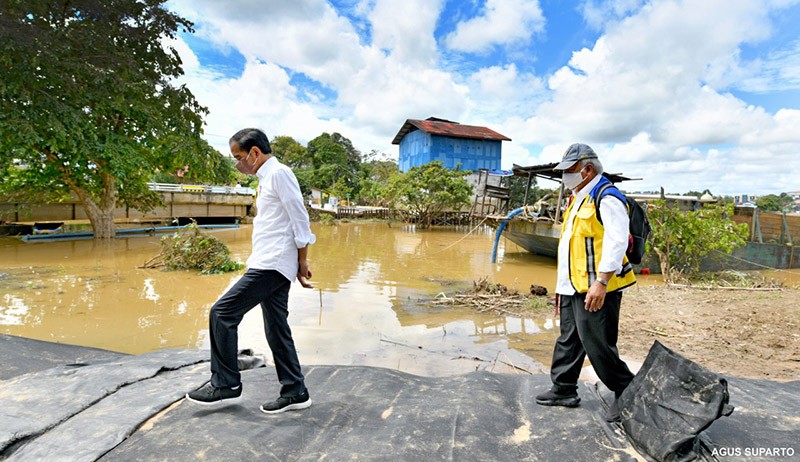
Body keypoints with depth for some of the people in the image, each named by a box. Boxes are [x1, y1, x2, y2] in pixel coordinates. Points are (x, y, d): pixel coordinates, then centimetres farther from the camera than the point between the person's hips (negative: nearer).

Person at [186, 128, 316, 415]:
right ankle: (295, 392, 18)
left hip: (272, 265, -10)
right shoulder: (267, 178, 22)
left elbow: (299, 219, -13)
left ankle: (225, 384, 7)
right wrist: (298, 264, 17)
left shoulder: (278, 173, -8)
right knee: (277, 329, 10)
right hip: (269, 266, 10)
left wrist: (302, 262, -11)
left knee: (222, 313, -6)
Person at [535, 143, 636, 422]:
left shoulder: (607, 199, -12)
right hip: (573, 288, 10)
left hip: (595, 289, -9)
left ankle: (627, 393, 18)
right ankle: (563, 390, 29)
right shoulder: (578, 200, 18)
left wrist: (601, 282, -27)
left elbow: (617, 243, -21)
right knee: (568, 341, 16)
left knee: (597, 344, -2)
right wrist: (561, 284, 21)